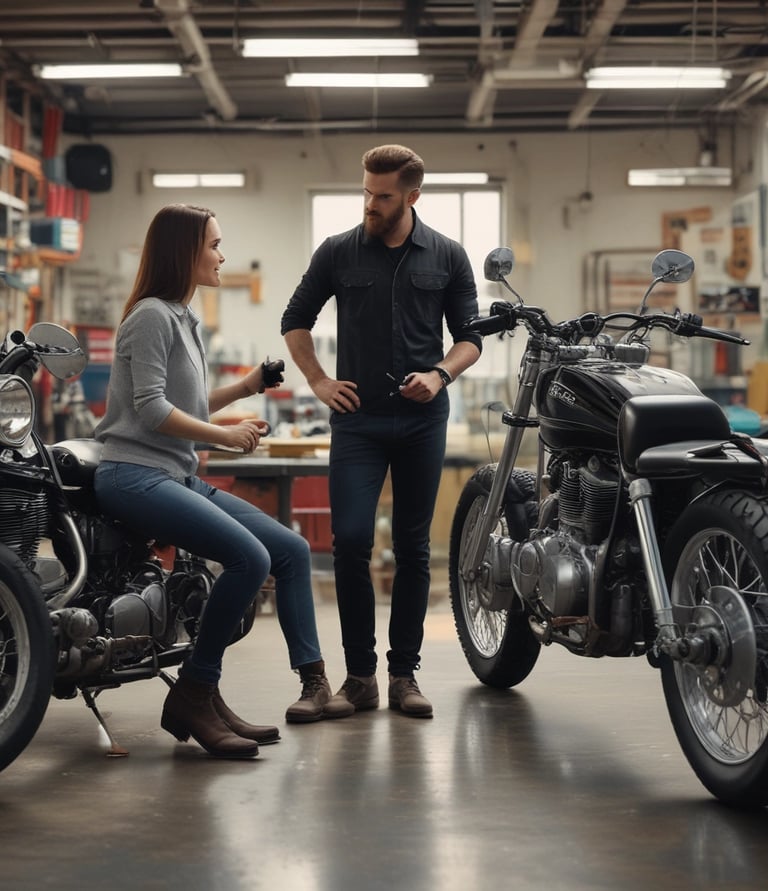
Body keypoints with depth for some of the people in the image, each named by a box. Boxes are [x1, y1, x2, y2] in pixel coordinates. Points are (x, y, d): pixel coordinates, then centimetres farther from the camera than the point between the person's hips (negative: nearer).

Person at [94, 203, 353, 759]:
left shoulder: (185, 319, 21)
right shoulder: (152, 316, -9)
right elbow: (151, 409, -16)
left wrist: (249, 385, 14)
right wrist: (226, 435, -11)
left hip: (179, 476, 10)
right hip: (135, 476, -10)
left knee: (292, 549, 4)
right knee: (249, 557, -27)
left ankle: (315, 680, 9)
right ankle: (194, 697, -18)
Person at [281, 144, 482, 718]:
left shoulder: (447, 257, 5)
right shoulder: (338, 253, 4)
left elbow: (470, 336, 9)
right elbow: (296, 321, 15)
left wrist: (440, 374, -10)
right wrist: (318, 380, 4)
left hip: (422, 418, 1)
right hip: (358, 418, 0)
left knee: (413, 548, 5)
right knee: (350, 541, -9)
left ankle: (404, 673, 13)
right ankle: (360, 675, 1)